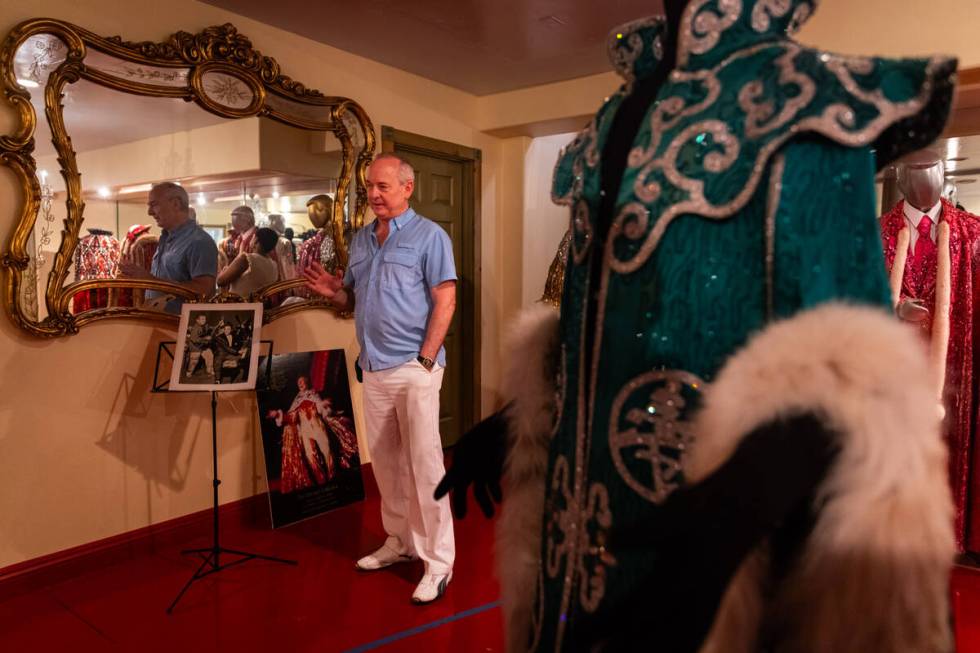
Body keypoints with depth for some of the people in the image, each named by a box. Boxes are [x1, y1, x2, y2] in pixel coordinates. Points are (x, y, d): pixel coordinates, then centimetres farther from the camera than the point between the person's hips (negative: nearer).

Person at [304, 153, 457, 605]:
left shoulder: (429, 236, -5)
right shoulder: (360, 240, 14)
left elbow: (445, 301, -11)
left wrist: (425, 360, -16)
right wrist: (332, 291, -4)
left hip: (413, 368, -7)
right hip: (373, 369, 7)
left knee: (424, 465, -4)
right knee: (386, 462, 14)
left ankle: (438, 561, 6)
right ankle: (400, 541, 30)